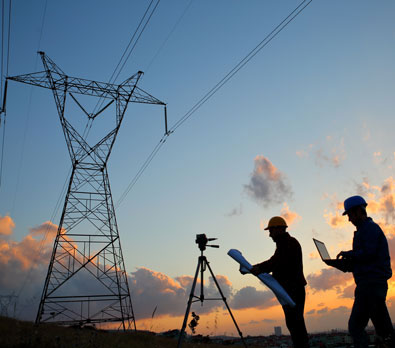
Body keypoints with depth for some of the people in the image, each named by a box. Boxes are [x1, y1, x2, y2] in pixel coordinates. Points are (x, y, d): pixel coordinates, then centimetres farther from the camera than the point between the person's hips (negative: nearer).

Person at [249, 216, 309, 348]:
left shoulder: (291, 243, -9)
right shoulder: (282, 245, 23)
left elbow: (282, 263, -21)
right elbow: (273, 262, 21)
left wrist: (261, 269, -21)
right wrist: (254, 268, 9)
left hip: (294, 289, -10)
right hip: (287, 289, 10)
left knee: (294, 321, -13)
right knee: (293, 322, 11)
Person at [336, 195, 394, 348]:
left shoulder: (369, 228, -6)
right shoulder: (370, 228, 25)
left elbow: (369, 253, -19)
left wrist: (349, 254, -5)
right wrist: (349, 262, 13)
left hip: (370, 283, -11)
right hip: (377, 283, 11)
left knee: (355, 325, -11)